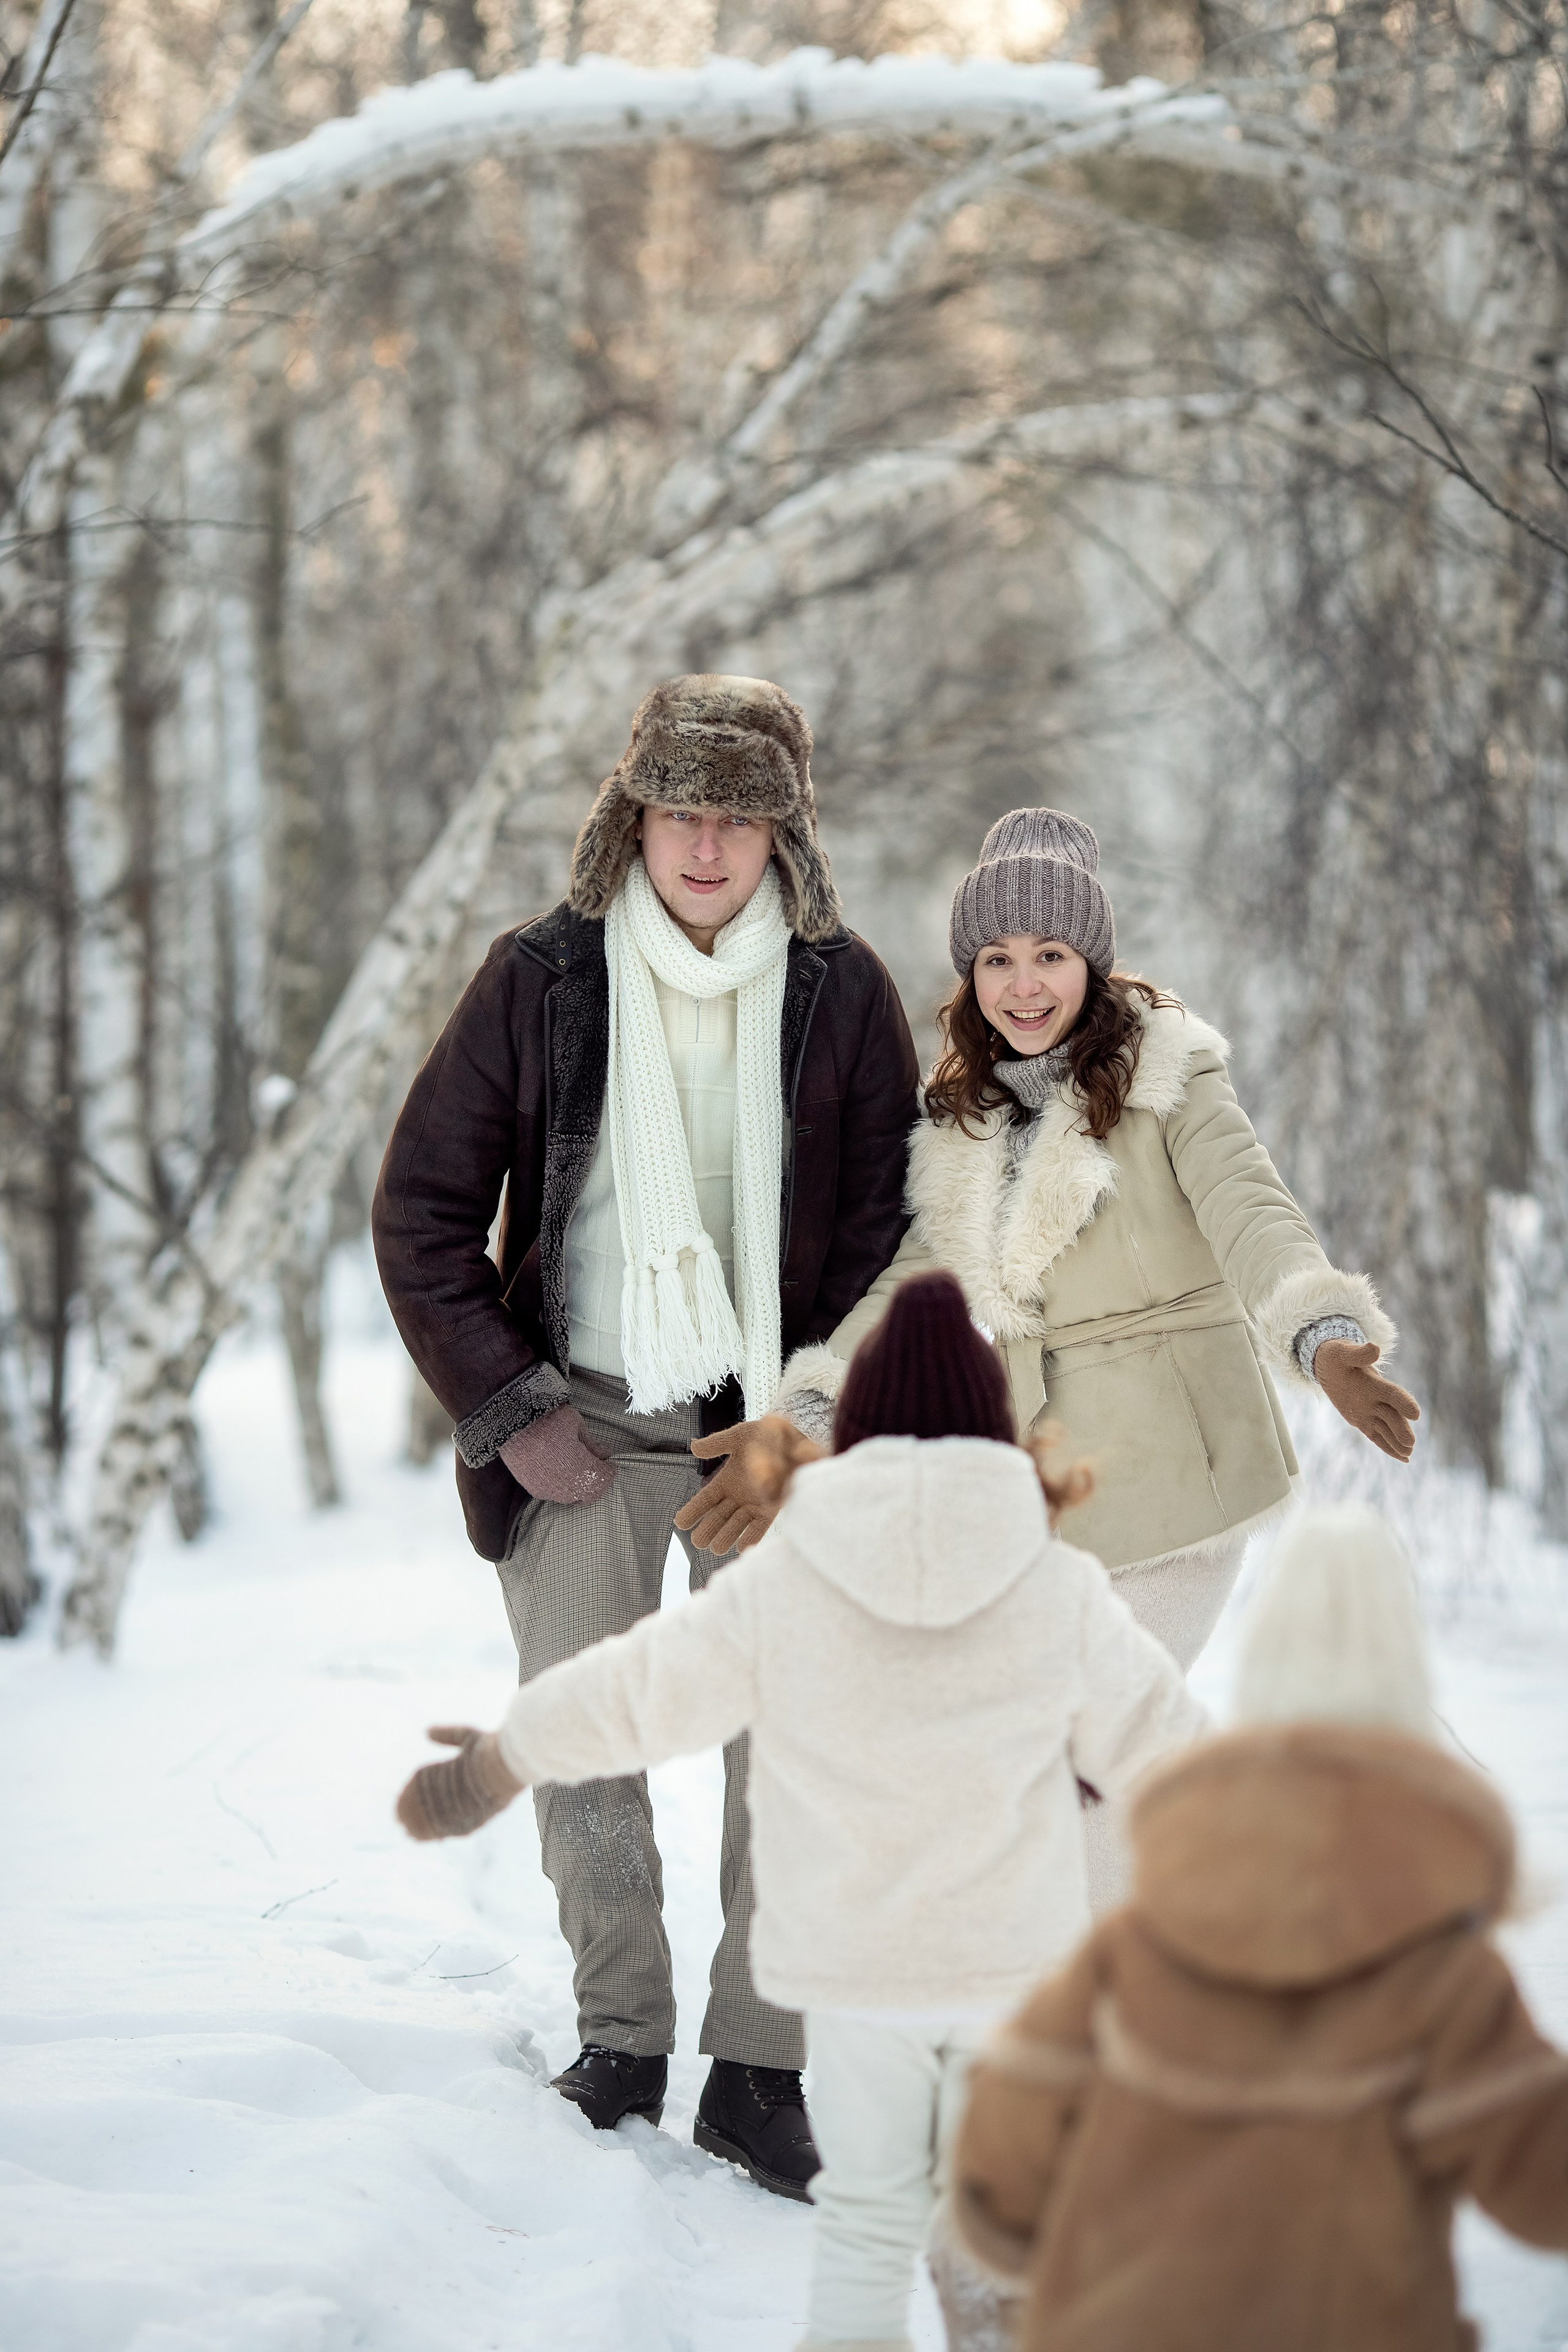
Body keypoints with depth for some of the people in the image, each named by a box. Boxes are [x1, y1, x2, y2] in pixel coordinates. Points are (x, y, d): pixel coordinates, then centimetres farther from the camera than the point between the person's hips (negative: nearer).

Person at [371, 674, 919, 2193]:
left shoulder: (841, 992, 0)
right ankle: (619, 2049, 19)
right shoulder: (539, 981, -2)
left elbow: (885, 1227, 5)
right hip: (583, 1431, 0)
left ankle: (758, 2069, 7)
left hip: (772, 1436, 0)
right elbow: (422, 1211, 1)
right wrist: (507, 1411, -5)